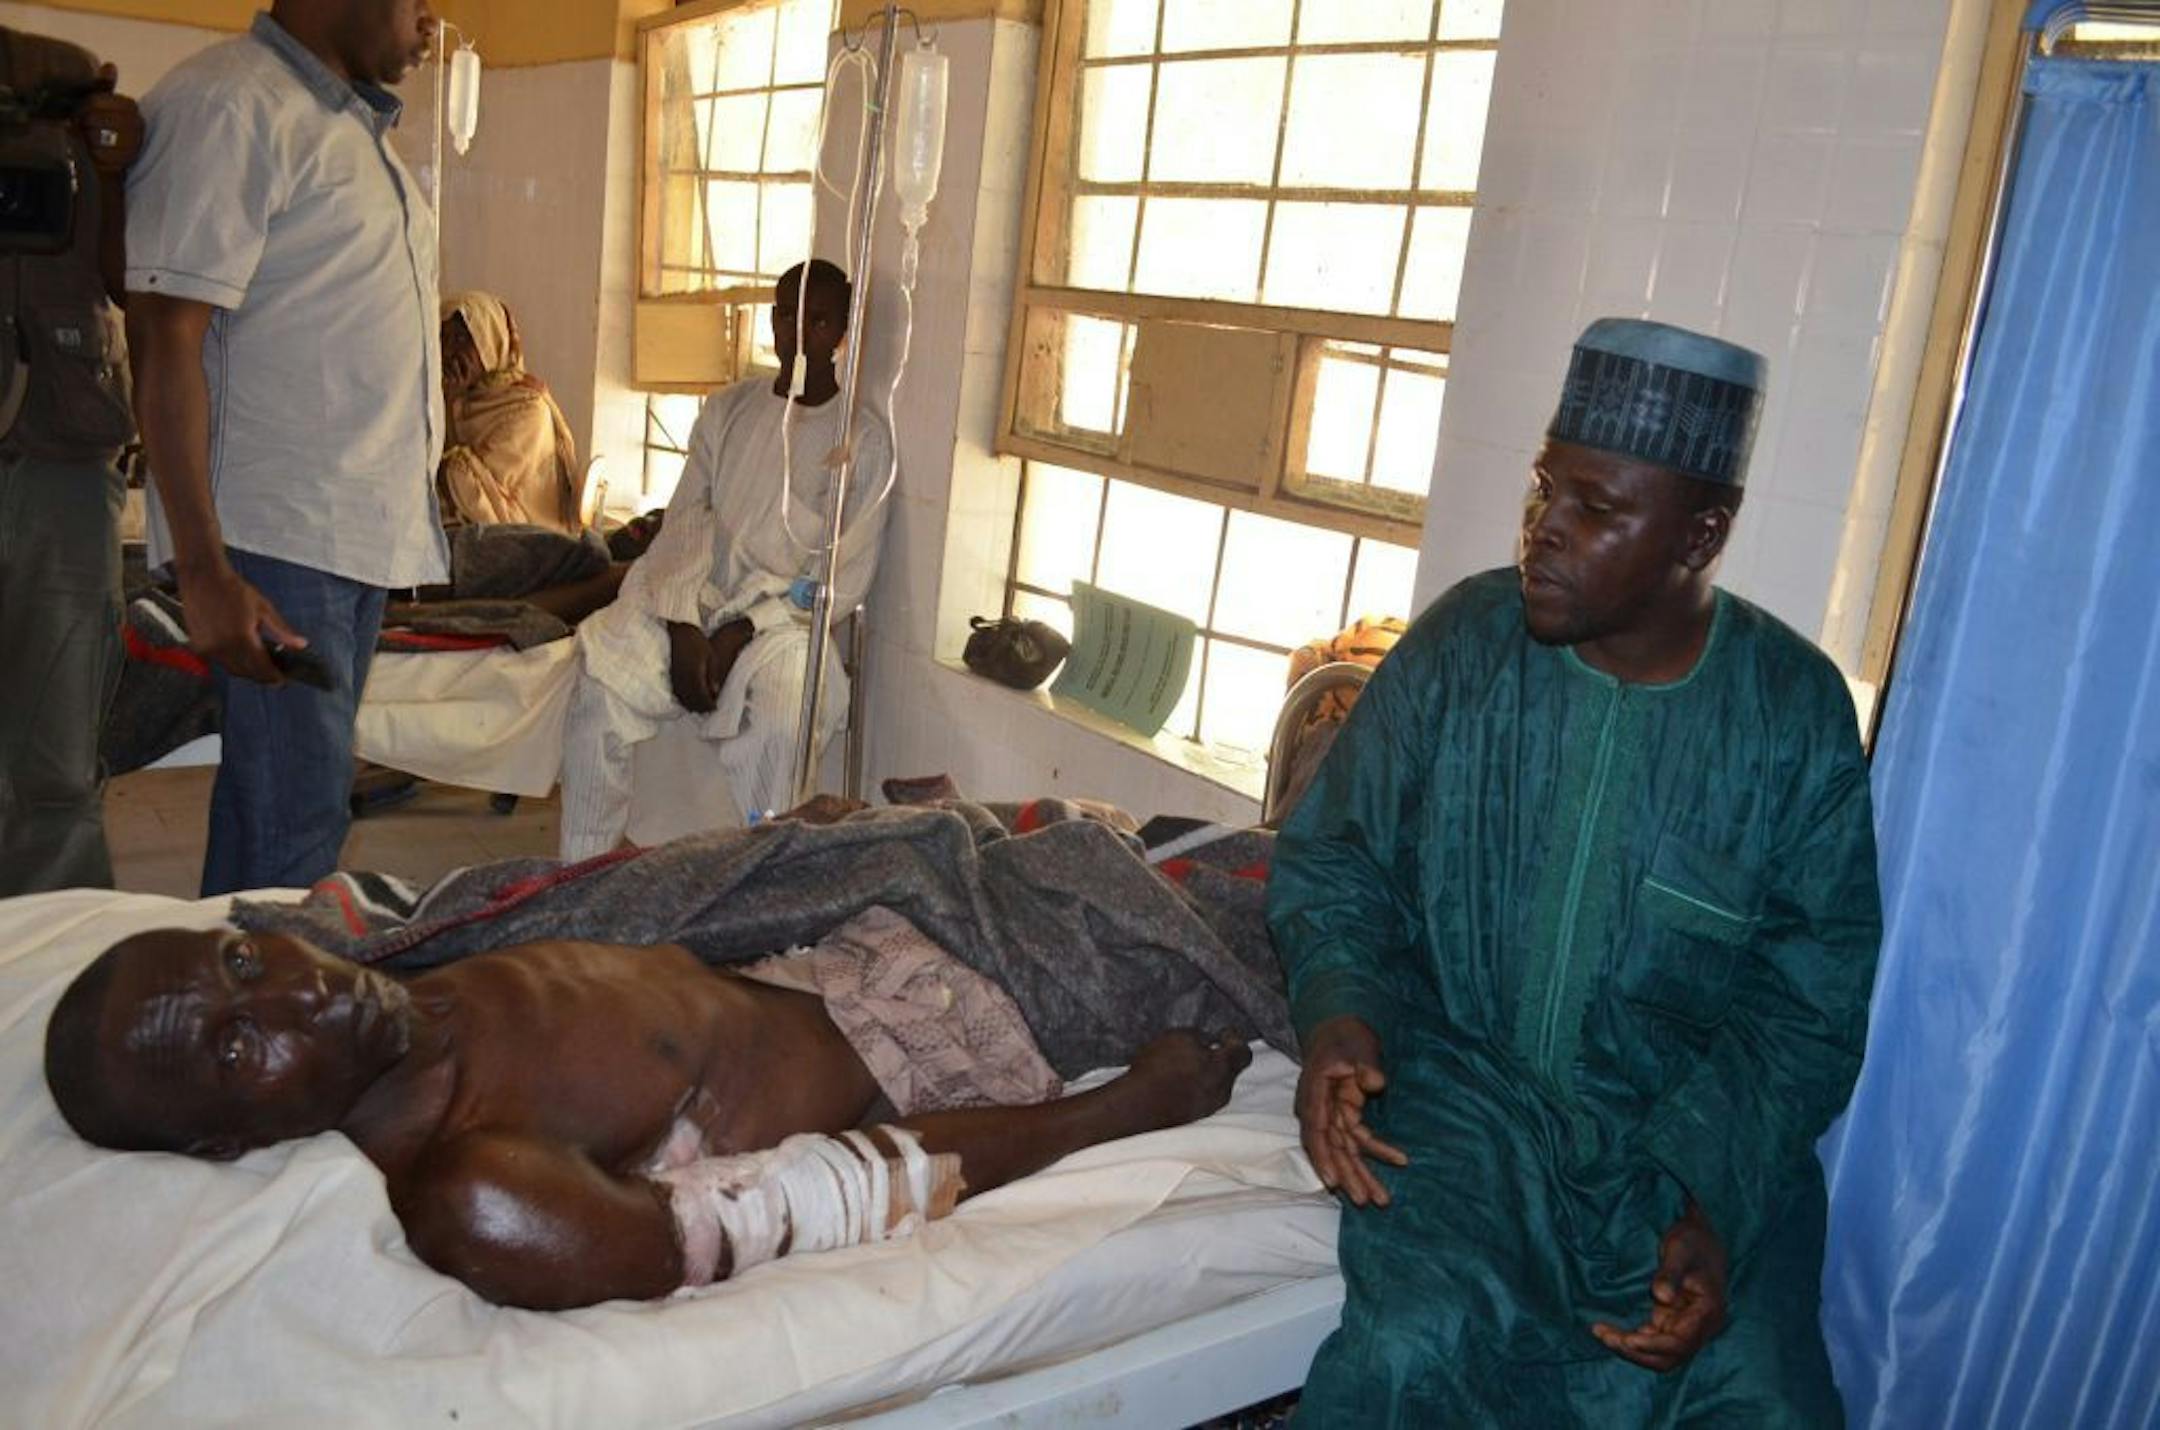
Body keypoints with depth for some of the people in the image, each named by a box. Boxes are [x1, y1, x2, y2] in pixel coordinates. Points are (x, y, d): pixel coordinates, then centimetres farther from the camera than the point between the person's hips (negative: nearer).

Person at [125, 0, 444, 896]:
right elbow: (164, 338, -16)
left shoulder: (354, 122, 18)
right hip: (273, 544, -8)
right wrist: (203, 571, -21)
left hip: (362, 533, 9)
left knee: (294, 801, 13)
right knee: (293, 828, -8)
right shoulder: (229, 105, -9)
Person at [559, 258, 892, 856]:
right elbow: (685, 522, 5)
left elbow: (846, 578, -4)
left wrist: (744, 630, -14)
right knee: (598, 684, -24)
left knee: (777, 727, -35)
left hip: (782, 621, -3)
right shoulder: (726, 410, 14)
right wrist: (683, 628, -12)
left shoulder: (863, 440, 2)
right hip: (692, 606, 3)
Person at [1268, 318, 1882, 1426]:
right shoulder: (1462, 642, -3)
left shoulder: (1798, 712, -4)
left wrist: (1710, 1197, -17)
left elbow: (1816, 1001, -2)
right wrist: (1338, 1009, -15)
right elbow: (1332, 855, 5)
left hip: (1693, 1120, 1)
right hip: (1462, 1079, -1)